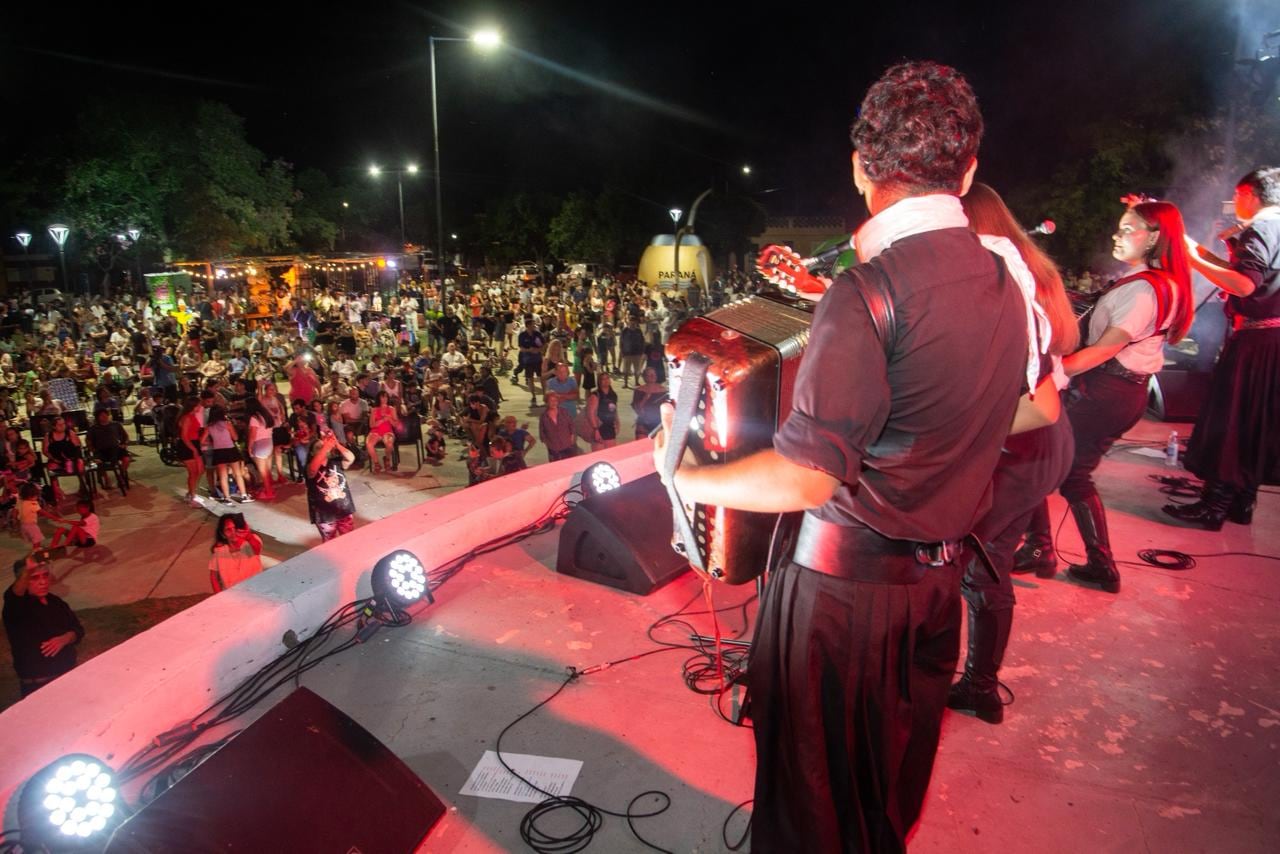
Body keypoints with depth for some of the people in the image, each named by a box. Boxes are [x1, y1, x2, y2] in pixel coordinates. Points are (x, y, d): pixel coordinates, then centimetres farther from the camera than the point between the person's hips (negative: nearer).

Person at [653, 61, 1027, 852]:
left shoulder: (868, 291, -24)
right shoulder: (1004, 285, 1)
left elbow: (803, 478, -29)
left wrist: (686, 478, -12)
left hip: (846, 582, -7)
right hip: (941, 580, 8)